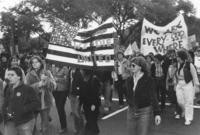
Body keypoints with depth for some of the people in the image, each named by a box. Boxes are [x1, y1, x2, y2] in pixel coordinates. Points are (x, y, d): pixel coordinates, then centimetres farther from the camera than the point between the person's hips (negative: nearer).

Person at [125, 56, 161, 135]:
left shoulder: (149, 80, -10)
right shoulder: (129, 80, 5)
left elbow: (153, 97, -13)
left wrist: (157, 113, -19)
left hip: (144, 112, -5)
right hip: (131, 112, 5)